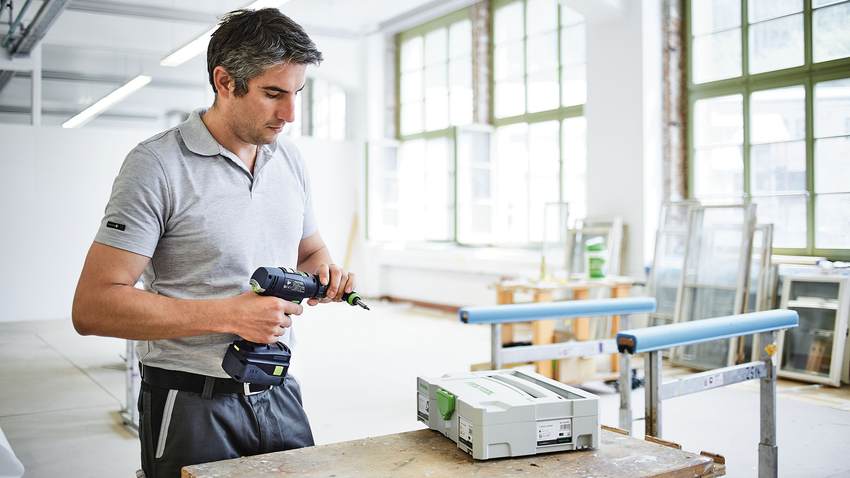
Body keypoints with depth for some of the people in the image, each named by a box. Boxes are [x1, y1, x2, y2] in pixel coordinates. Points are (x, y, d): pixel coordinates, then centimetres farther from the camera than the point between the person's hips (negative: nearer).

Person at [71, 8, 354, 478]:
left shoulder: (290, 160, 6)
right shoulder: (158, 164, -13)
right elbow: (92, 306, -17)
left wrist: (324, 273, -5)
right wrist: (229, 315, -23)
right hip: (192, 405, -5)